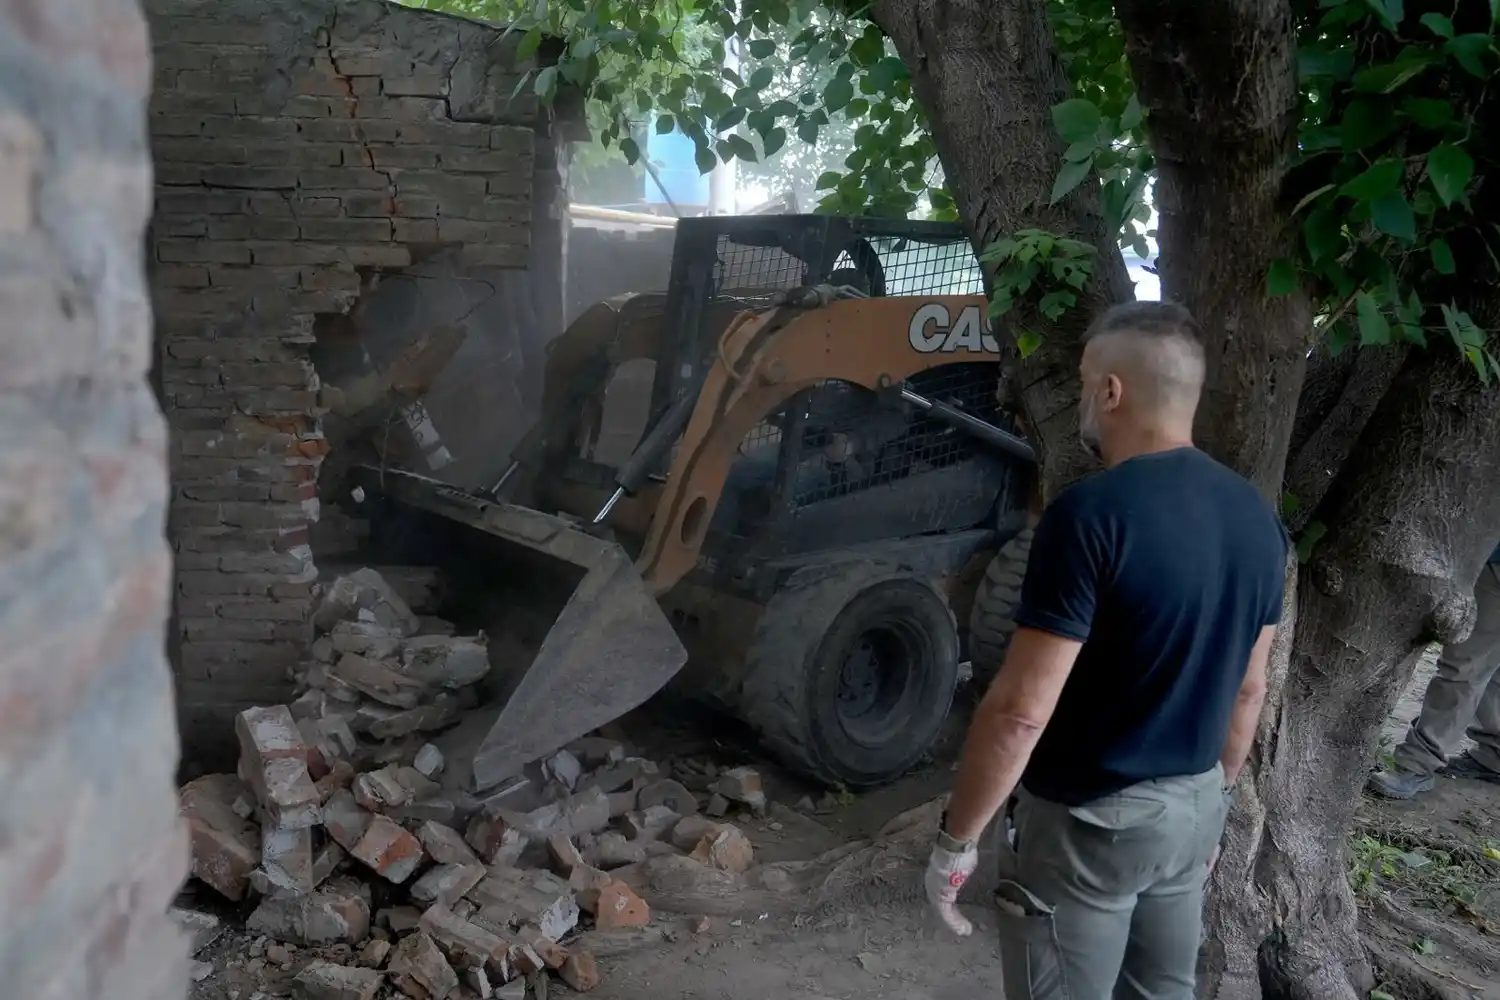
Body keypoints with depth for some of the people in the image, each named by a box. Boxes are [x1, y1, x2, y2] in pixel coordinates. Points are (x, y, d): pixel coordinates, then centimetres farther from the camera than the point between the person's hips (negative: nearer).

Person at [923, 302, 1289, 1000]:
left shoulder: (1093, 514, -24)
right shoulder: (1257, 519, 0)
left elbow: (1020, 711, -24)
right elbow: (1248, 689, 11)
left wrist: (956, 838, -14)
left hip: (1085, 818, -7)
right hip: (1194, 809, 7)